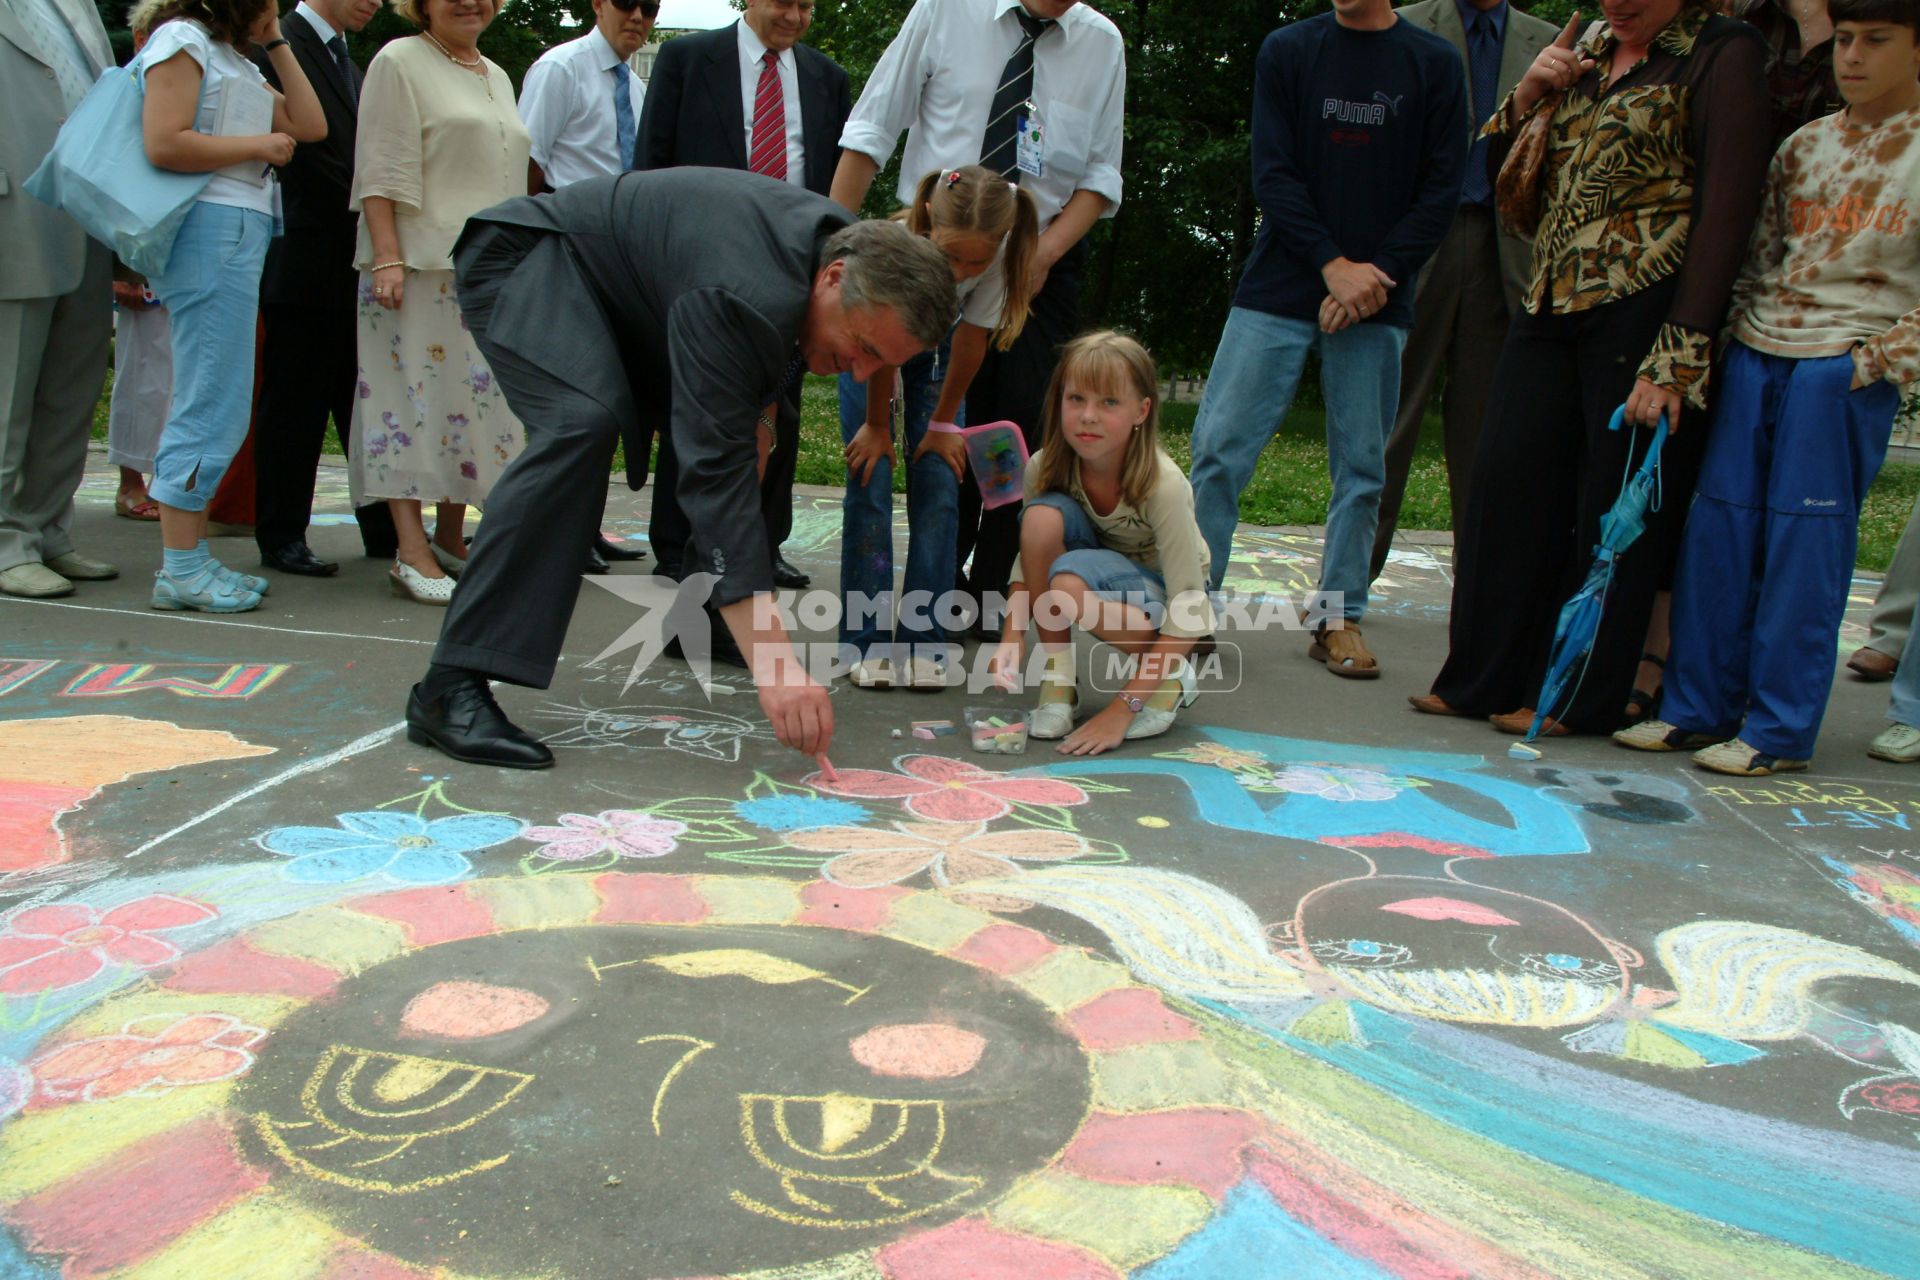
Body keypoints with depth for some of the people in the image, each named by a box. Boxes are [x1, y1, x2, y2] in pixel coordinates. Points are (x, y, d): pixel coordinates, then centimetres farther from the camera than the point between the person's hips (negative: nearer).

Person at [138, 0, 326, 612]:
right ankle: (180, 569, -6)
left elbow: (310, 125, 16)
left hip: (241, 233, 10)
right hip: (210, 227, -10)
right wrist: (259, 146, -8)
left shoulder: (236, 60, 24)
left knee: (211, 405, 9)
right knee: (212, 404, -10)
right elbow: (164, 144, -15)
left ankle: (192, 558, 13)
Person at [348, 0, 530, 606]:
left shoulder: (496, 76, 21)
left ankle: (450, 539, 14)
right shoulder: (400, 62, 0)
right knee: (414, 394, -8)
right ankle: (412, 551, -8)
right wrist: (386, 257, -18)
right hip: (421, 266, -7)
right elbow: (381, 171, -9)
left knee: (475, 397, 6)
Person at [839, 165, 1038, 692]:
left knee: (939, 481, -8)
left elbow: (970, 341, -19)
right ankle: (868, 640, -3)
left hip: (936, 345, 2)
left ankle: (923, 640, -3)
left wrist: (943, 423, -11)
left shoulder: (1002, 255, -32)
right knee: (871, 480, -10)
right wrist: (876, 425, -14)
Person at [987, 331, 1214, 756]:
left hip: (1160, 593, -4)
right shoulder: (1046, 466, -18)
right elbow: (1029, 556, -6)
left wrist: (1121, 708, -32)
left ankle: (1171, 676, -10)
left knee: (1070, 583, -36)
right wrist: (1012, 636, -26)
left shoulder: (1162, 483, -30)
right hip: (1102, 573, 4)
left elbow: (1190, 612, -29)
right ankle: (1057, 675, -14)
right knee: (1043, 516, -27)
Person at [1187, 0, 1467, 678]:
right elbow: (1272, 173, -1)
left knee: (1362, 466, 3)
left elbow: (1442, 190, 2)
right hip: (1278, 289, 0)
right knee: (1220, 446, -6)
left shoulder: (1434, 63, 7)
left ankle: (1340, 619, 13)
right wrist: (1332, 264, -12)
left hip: (1377, 301, 1)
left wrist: (1375, 273, -10)